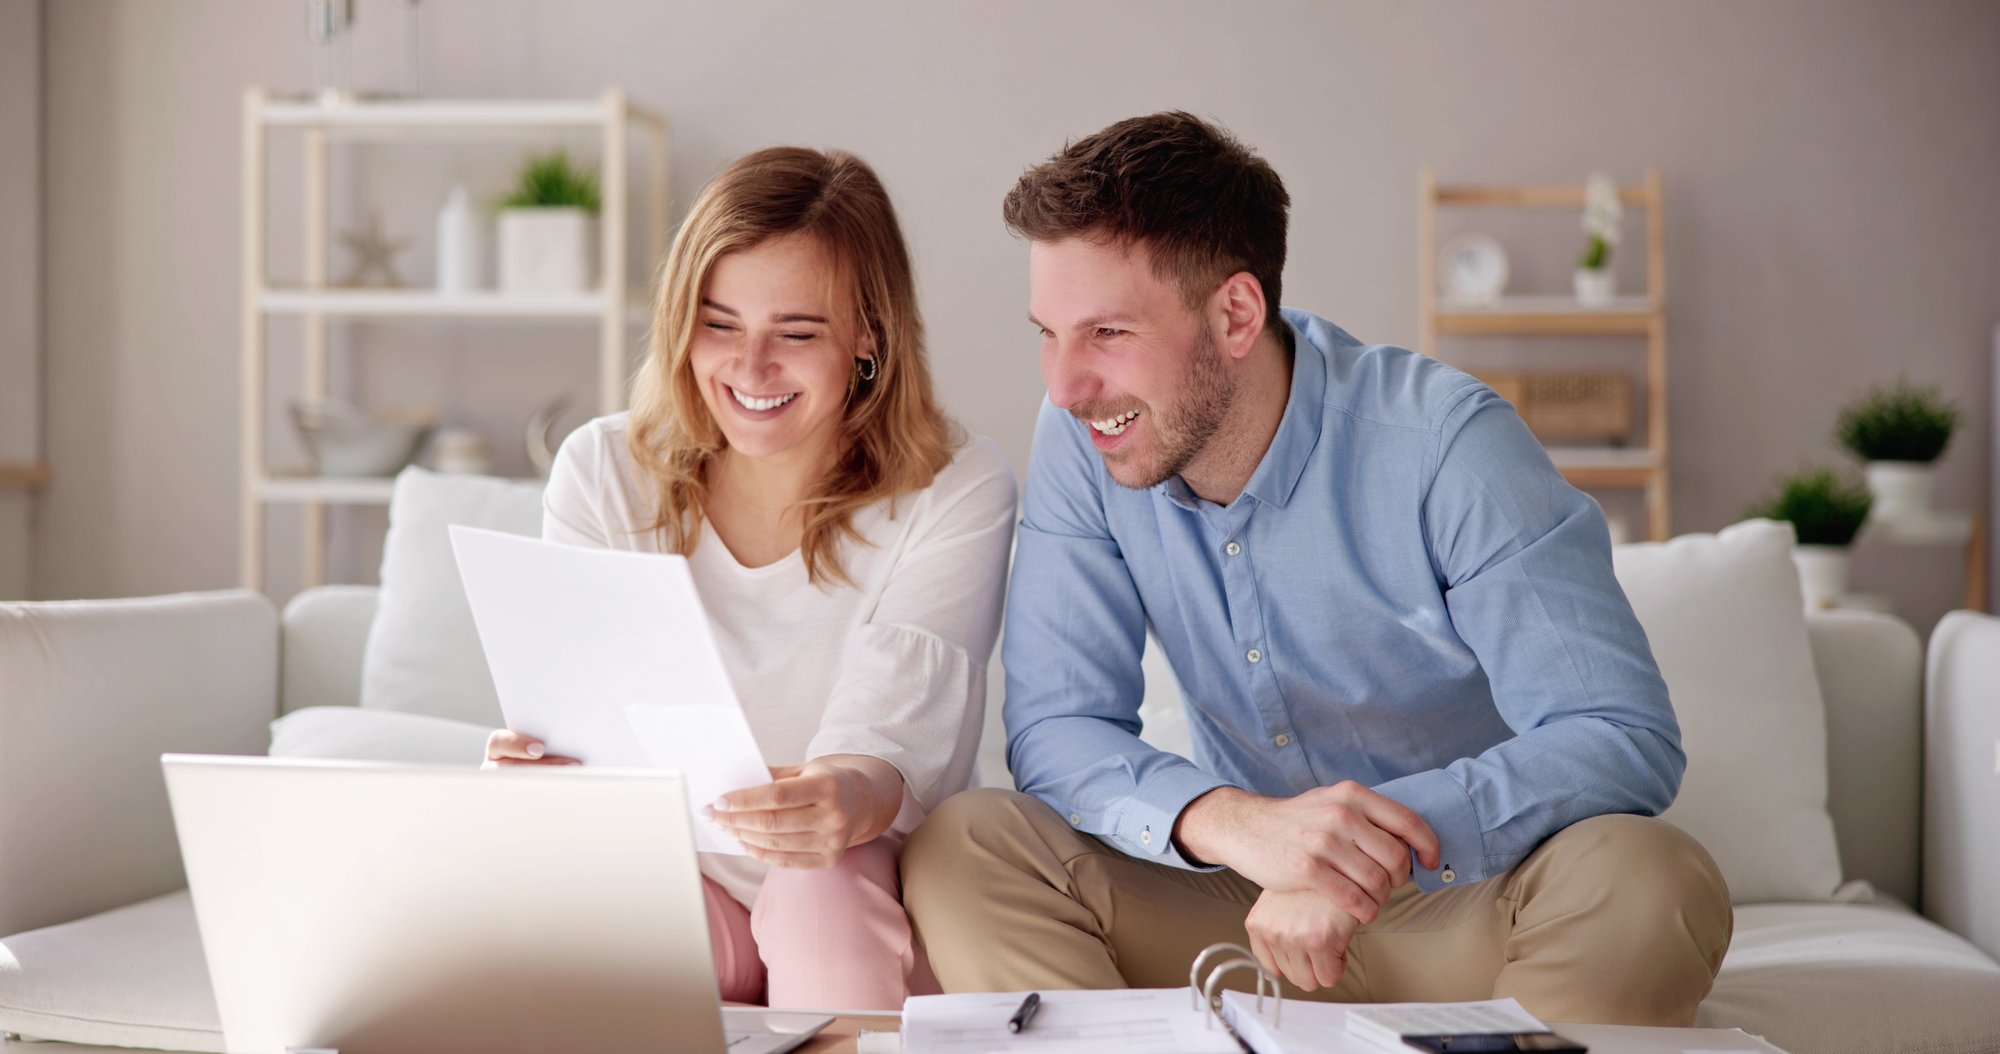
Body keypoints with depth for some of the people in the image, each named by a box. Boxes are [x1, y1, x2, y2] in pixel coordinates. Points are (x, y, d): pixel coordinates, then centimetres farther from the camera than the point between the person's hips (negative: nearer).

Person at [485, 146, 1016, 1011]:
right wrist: (534, 769, -36)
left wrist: (858, 796, -48)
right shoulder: (602, 474, -1)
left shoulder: (957, 493, -9)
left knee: (827, 890, -34)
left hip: (869, 885, -1)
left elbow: (898, 731, -22)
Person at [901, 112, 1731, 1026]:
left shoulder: (1442, 444, -19)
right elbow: (1054, 728, -11)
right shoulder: (1081, 444, -7)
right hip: (1250, 904, 3)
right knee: (961, 849, -20)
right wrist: (1230, 822, -33)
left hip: (1471, 906, -2)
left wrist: (1380, 841, -40)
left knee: (1644, 882, -35)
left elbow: (1625, 738, -24)